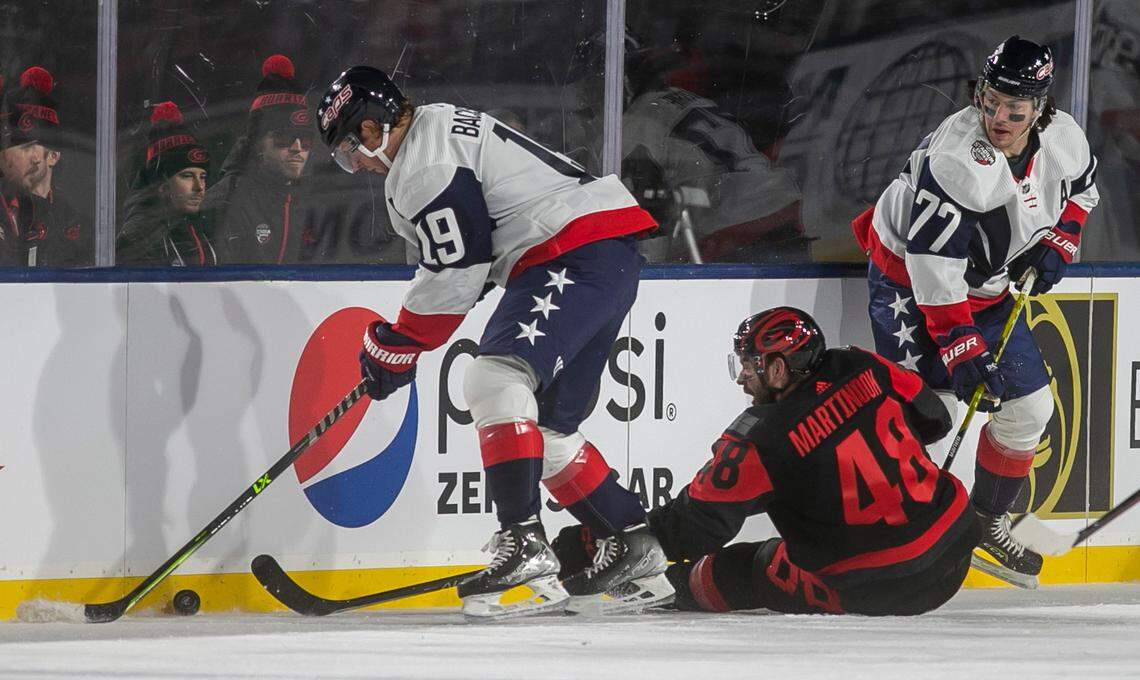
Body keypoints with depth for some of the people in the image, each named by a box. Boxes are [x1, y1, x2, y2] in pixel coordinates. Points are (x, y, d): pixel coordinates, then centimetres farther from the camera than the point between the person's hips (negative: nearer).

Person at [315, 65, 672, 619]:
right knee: (549, 423, 14)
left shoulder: (424, 163, -10)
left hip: (577, 256, -11)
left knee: (496, 379, -24)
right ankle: (633, 553, 16)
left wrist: (396, 346, -2)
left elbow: (456, 273, -14)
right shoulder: (441, 128, 25)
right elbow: (458, 257, 31)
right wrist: (398, 343, 27)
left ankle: (524, 547, -32)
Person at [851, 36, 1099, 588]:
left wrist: (1058, 241, -3)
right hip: (910, 281, -7)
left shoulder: (1062, 139, -11)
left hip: (988, 285, 7)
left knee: (1029, 407, 9)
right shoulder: (957, 160, -33)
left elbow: (1080, 189, 14)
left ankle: (987, 527, 26)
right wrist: (959, 346, -34)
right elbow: (934, 263, -33)